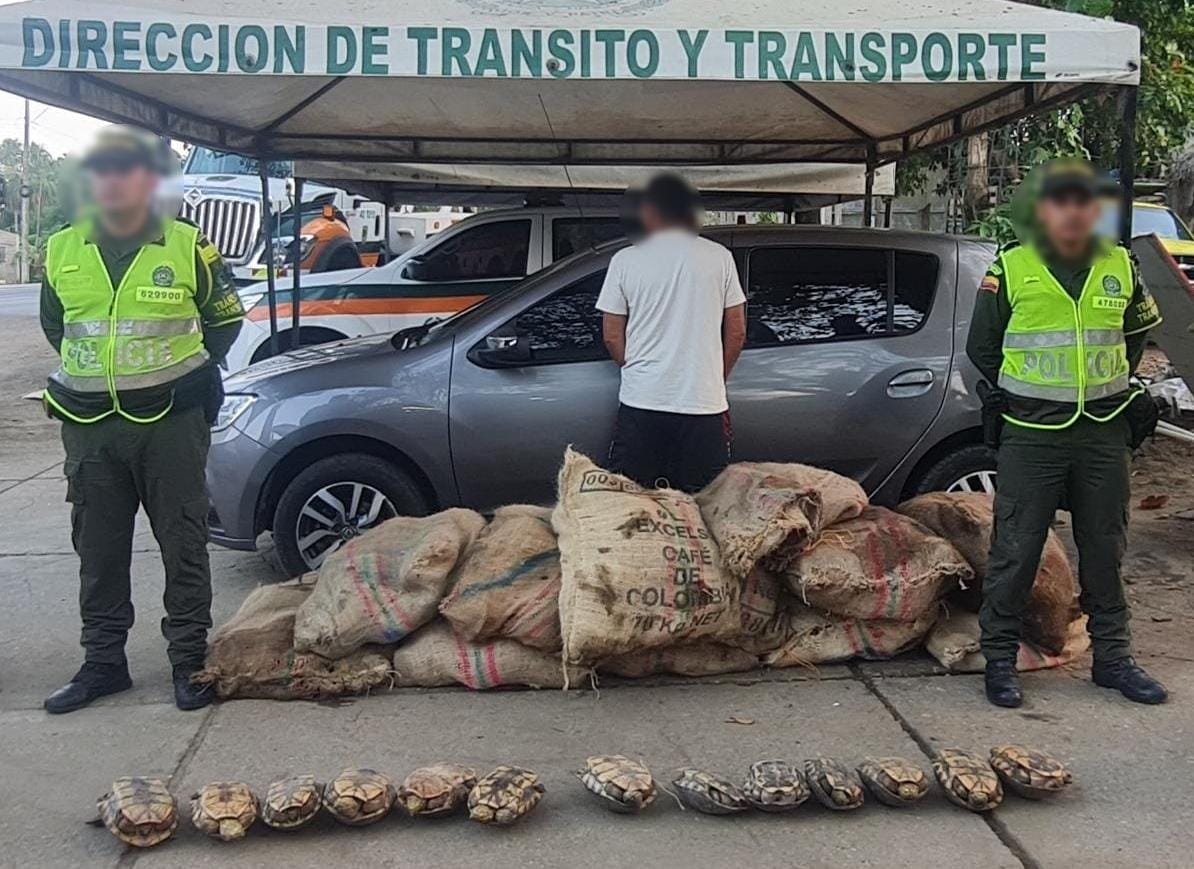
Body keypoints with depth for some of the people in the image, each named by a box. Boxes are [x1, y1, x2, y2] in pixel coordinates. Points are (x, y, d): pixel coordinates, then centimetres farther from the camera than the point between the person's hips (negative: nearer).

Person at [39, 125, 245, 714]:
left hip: (171, 422, -3)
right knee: (98, 549, 10)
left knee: (184, 545, 2)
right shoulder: (61, 251, 6)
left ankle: (189, 658, 13)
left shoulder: (188, 247, -2)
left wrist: (186, 370, 3)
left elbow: (226, 319, 11)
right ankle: (103, 661, 22)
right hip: (89, 427, 3)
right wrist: (95, 370, 13)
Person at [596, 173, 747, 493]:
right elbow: (736, 332, 6)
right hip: (704, 403, 0)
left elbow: (612, 336, 3)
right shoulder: (719, 257, 2)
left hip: (641, 403, 0)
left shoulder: (625, 260, 0)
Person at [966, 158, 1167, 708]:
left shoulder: (1119, 267, 6)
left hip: (1105, 435, 3)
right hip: (1031, 436, -3)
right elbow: (981, 347, 8)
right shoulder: (1010, 269, -3)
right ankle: (999, 658, 11)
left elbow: (1140, 327, 24)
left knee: (1105, 549, 11)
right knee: (1016, 550, -1)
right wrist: (1021, 394, 7)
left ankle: (1112, 656, 23)